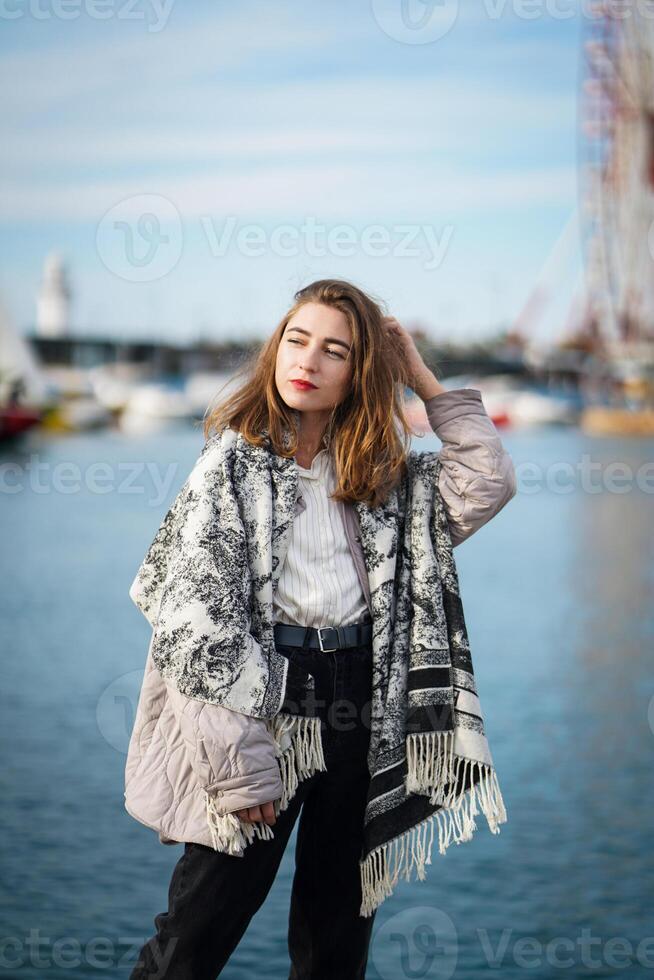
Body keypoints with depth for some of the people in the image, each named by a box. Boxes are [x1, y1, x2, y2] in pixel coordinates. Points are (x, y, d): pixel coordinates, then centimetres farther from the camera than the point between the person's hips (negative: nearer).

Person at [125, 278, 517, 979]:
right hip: (263, 691, -4)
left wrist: (423, 379, 3)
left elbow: (488, 483, -1)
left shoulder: (375, 468, 11)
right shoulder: (233, 458, -3)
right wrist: (240, 761, -16)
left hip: (361, 697, 4)